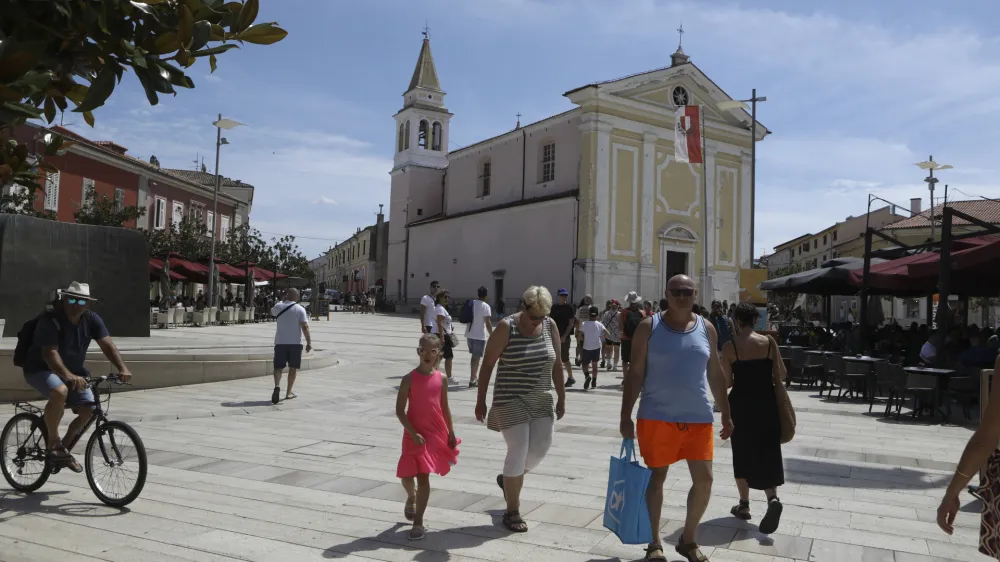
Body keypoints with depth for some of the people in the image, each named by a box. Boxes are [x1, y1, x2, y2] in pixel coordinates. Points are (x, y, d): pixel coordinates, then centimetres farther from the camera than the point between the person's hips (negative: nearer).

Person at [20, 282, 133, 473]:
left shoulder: (91, 319, -7)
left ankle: (65, 447, 17)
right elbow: (50, 353, -34)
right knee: (60, 392, -36)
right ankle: (53, 443, -16)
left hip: (73, 371, 6)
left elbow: (107, 344, -16)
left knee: (88, 410, -8)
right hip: (40, 369, -6)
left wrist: (122, 368, -32)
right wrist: (68, 376, -50)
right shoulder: (50, 320, -23)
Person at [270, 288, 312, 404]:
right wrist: (309, 342, -9)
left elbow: (272, 312, 29)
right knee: (292, 368, 10)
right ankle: (288, 393, 15)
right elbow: (305, 327, -12)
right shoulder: (300, 309, -4)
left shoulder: (278, 307, 4)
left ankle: (277, 386, -22)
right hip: (295, 342, -1)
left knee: (278, 367, 5)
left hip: (280, 342, 1)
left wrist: (282, 301, 25)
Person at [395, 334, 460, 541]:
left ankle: (418, 522, 11)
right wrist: (413, 433, -18)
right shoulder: (410, 379, -9)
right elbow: (399, 410, -10)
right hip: (414, 435, -1)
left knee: (423, 476, 2)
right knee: (406, 476, 2)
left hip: (435, 434, 1)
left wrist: (451, 433, 11)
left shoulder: (441, 378, 0)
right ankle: (411, 497, 39)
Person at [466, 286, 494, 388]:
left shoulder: (471, 303, 7)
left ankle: (473, 378, 27)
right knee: (477, 358, 1)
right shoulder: (485, 306, -13)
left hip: (469, 334, 7)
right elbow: (488, 322, -17)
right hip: (479, 336, -7)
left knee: (474, 356, 20)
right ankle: (472, 380, 2)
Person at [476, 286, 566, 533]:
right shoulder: (506, 327, -12)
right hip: (512, 399, -5)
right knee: (518, 451, -7)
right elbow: (487, 364, -7)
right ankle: (512, 512, 8)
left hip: (541, 399, 5)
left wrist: (561, 397, 9)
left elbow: (557, 364, 9)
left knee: (541, 447, 2)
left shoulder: (550, 326, 1)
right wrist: (481, 400, -7)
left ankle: (508, 480, 32)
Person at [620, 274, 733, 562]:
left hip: (698, 417, 3)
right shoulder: (649, 327, -5)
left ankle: (688, 539, 26)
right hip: (657, 417, -3)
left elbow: (715, 374, 13)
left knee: (704, 479, 4)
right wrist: (626, 416, -8)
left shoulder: (706, 329, 6)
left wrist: (726, 414, 12)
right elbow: (635, 374, -5)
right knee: (657, 477, 7)